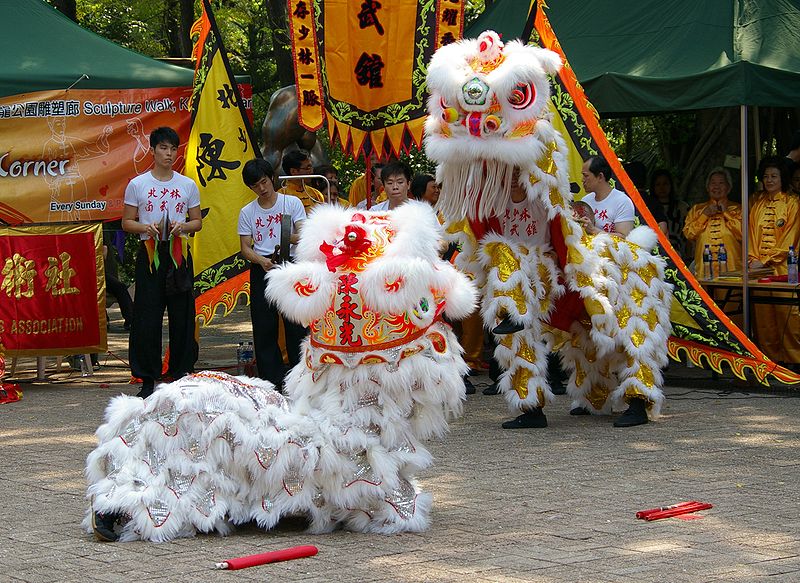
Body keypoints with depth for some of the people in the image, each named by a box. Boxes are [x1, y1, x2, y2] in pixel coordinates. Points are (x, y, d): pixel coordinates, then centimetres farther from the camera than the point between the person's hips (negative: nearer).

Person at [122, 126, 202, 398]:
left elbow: (197, 221, 13)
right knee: (147, 317, -4)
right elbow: (127, 222, 5)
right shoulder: (137, 185, 4)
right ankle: (148, 379, 1)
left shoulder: (188, 185, 9)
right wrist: (147, 227, -14)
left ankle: (181, 374, 9)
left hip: (179, 255, 2)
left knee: (182, 315, 1)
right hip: (149, 253, -2)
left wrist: (183, 227, -9)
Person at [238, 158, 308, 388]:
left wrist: (290, 238, -30)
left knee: (296, 325, -5)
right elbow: (245, 247, 5)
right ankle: (272, 380, 8)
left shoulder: (292, 203, 2)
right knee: (264, 328, 2)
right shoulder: (247, 212, 10)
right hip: (261, 271, 3)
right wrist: (262, 261, -16)